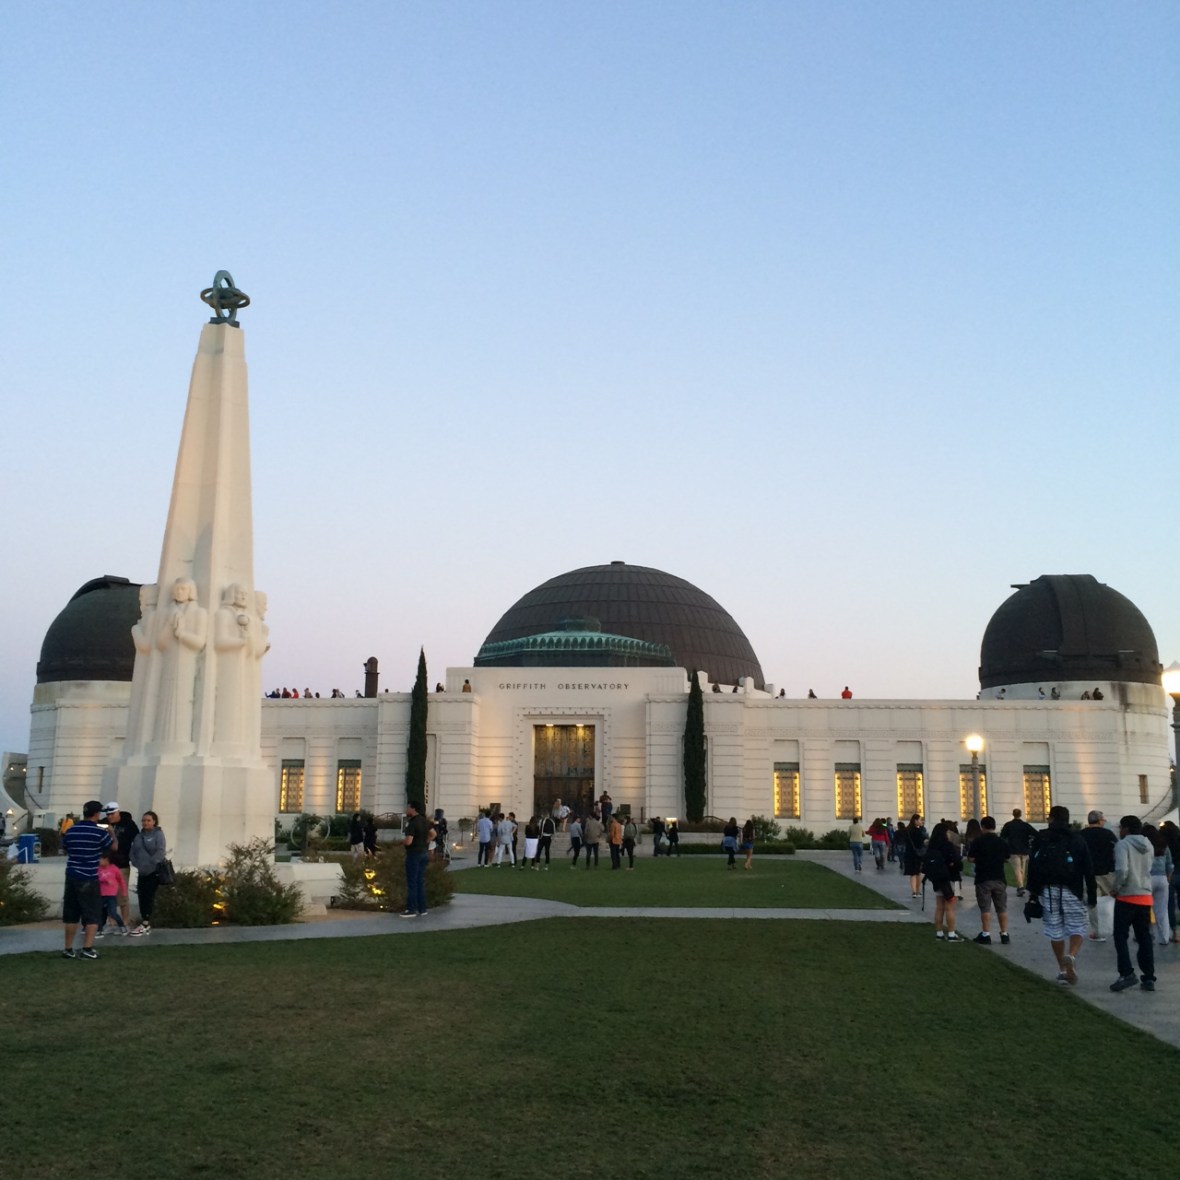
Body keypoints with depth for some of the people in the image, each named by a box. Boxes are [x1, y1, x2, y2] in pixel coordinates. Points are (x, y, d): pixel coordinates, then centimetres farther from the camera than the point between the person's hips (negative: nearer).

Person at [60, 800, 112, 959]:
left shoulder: (70, 831, 4)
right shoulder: (100, 832, -9)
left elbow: (65, 849, 20)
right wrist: (111, 833, 24)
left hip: (72, 877, 5)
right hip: (89, 879, -5)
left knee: (71, 914, 11)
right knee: (92, 914, 3)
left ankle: (68, 949, 15)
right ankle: (87, 949, -2)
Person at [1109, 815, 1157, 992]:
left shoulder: (1123, 845, -11)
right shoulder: (1148, 846, 11)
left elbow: (1122, 869, -22)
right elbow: (1147, 869, 16)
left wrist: (1115, 888, -10)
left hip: (1127, 897, -6)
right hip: (1145, 897, 6)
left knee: (1120, 937, 1)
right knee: (1144, 938, 11)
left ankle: (1127, 974, -11)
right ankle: (1149, 978, 11)